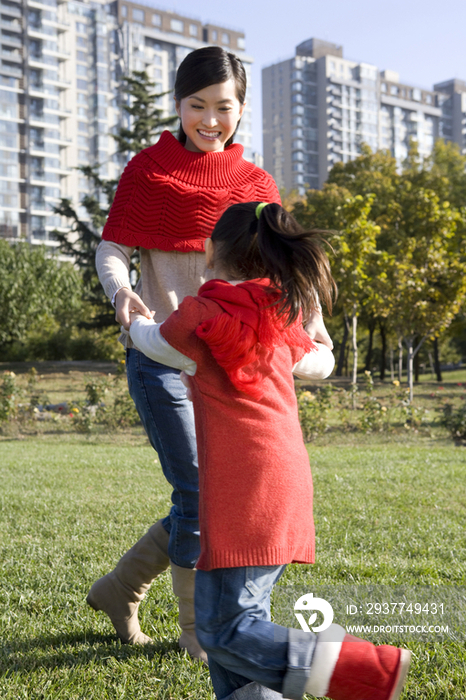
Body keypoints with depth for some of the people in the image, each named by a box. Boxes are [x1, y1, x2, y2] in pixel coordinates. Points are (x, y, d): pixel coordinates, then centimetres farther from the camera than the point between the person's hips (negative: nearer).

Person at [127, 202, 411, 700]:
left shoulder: (201, 317, -5)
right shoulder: (280, 316, 14)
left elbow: (155, 342, 15)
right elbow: (317, 361, 33)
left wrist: (136, 322, 39)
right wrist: (319, 350, 58)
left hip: (243, 493, -8)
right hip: (288, 485, 8)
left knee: (224, 630, -9)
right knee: (236, 615, 15)